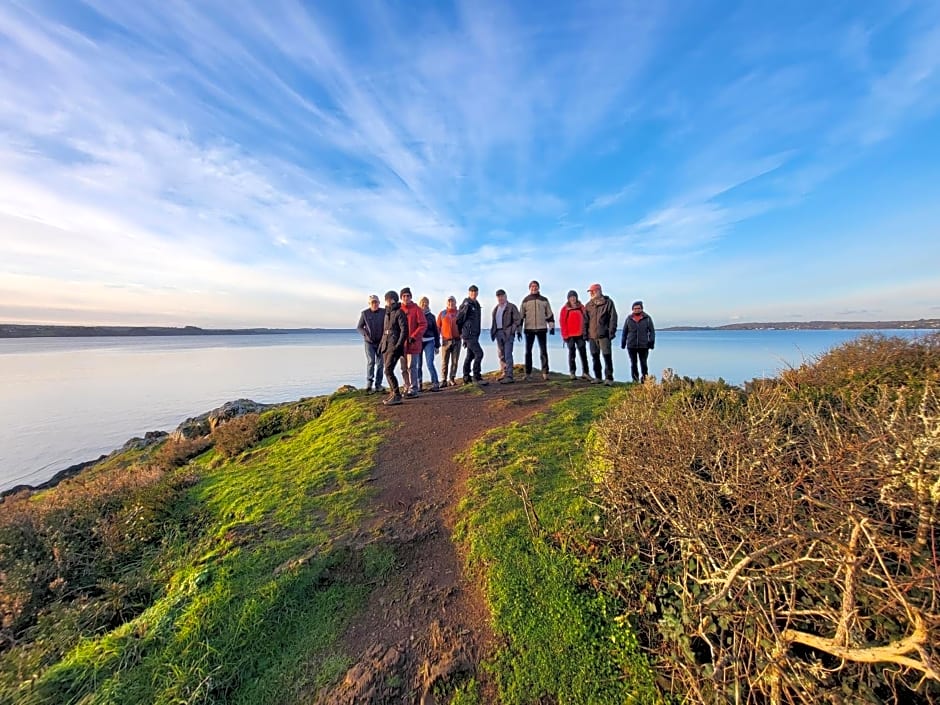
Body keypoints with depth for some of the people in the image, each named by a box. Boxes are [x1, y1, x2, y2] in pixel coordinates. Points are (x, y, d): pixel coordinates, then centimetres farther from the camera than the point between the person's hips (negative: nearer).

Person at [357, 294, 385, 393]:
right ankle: (369, 385, -7)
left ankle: (378, 385, 14)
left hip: (380, 342, 2)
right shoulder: (364, 313, -4)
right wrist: (366, 335, -12)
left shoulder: (384, 312, -4)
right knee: (370, 361, -13)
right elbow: (359, 327, 3)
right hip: (369, 342, -2)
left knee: (380, 363, 4)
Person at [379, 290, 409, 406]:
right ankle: (393, 393, 19)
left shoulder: (399, 312, -7)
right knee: (388, 371, 9)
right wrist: (381, 343, 17)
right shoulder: (387, 313, 17)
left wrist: (398, 345, -20)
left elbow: (404, 330, -14)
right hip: (386, 345, 8)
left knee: (388, 371, -14)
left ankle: (397, 395, -7)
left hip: (394, 346, -8)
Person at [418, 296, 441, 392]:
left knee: (430, 364, -9)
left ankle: (435, 384, -2)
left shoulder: (431, 316, 8)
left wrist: (437, 345, 9)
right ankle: (419, 384, 18)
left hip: (429, 342, -1)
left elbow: (436, 331, 11)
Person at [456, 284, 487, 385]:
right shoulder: (466, 304, -9)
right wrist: (460, 332, -1)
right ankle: (477, 377, -7)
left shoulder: (477, 304, 18)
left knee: (470, 355, 12)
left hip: (475, 334, 9)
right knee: (479, 353, -14)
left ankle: (466, 378, 19)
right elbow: (459, 319, -8)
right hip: (468, 334, -9)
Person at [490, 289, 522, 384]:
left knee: (508, 355, -11)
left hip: (508, 333, -7)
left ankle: (509, 376, -10)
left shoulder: (512, 307, -1)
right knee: (501, 354, 11)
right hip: (498, 333, 7)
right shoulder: (495, 309, 17)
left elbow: (517, 319, -7)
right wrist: (493, 332, 14)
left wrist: (518, 330, -16)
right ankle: (504, 373, 23)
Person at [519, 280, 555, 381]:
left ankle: (545, 372, 6)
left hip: (542, 328, 0)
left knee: (543, 351, 1)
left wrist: (552, 326, 1)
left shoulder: (544, 300, 9)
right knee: (528, 351, 5)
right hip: (529, 329, 0)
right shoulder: (525, 300, 8)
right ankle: (527, 373, 12)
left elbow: (549, 314, 9)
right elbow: (521, 316, 7)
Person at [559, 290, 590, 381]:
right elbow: (562, 322, -2)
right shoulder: (565, 309, 0)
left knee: (583, 353, 2)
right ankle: (572, 373, 9)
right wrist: (565, 335, -8)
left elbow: (585, 320, 9)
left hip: (580, 334, 2)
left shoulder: (581, 307, 7)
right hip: (570, 335, -2)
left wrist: (585, 332, 2)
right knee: (571, 353, 4)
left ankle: (585, 372, 8)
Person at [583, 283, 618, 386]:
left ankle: (609, 378, 1)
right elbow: (585, 320, 12)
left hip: (604, 335, -4)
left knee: (607, 356, -6)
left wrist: (611, 332, -9)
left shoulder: (608, 302, 0)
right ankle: (597, 377, 20)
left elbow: (613, 318, -3)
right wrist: (585, 333, 6)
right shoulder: (588, 305, 11)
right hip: (592, 335, 5)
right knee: (595, 356, 10)